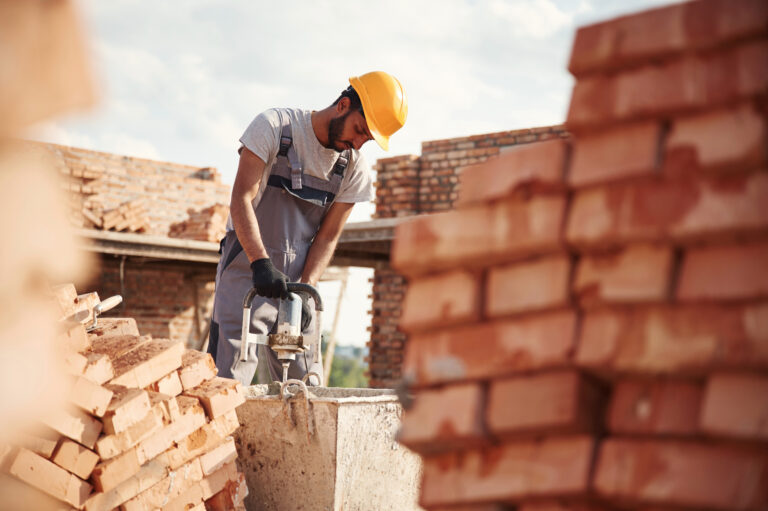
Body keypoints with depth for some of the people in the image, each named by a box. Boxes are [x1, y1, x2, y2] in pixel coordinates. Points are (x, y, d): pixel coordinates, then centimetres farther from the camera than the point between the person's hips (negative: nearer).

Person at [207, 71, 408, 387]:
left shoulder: (354, 168, 3)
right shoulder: (274, 126, -9)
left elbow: (327, 237, 3)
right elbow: (241, 198, -16)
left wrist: (306, 286, -13)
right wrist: (261, 263, -28)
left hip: (297, 281, 4)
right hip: (248, 275, -4)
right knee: (227, 385, -10)